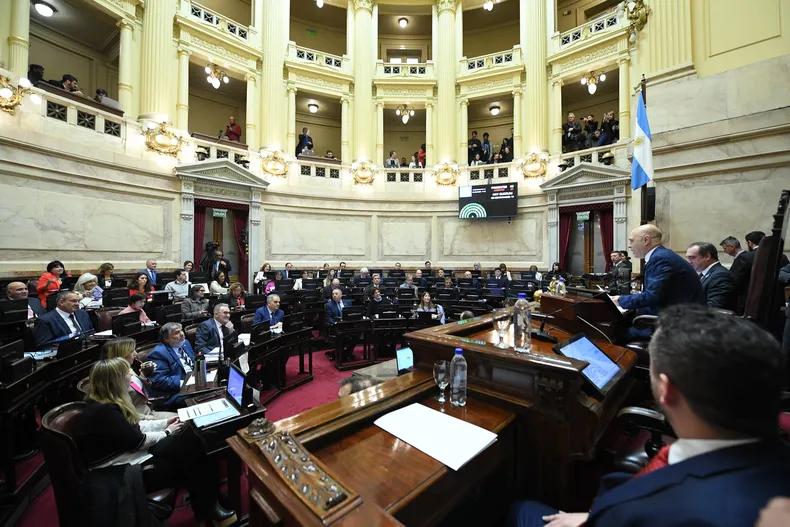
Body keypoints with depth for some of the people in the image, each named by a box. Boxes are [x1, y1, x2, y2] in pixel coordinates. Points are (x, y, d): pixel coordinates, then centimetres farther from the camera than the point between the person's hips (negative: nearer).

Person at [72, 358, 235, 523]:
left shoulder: (105, 404, 4)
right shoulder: (103, 412, -26)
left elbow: (134, 426, 13)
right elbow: (137, 440, -21)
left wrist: (165, 423, 10)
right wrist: (167, 432, -6)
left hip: (131, 455, 9)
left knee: (189, 439, -4)